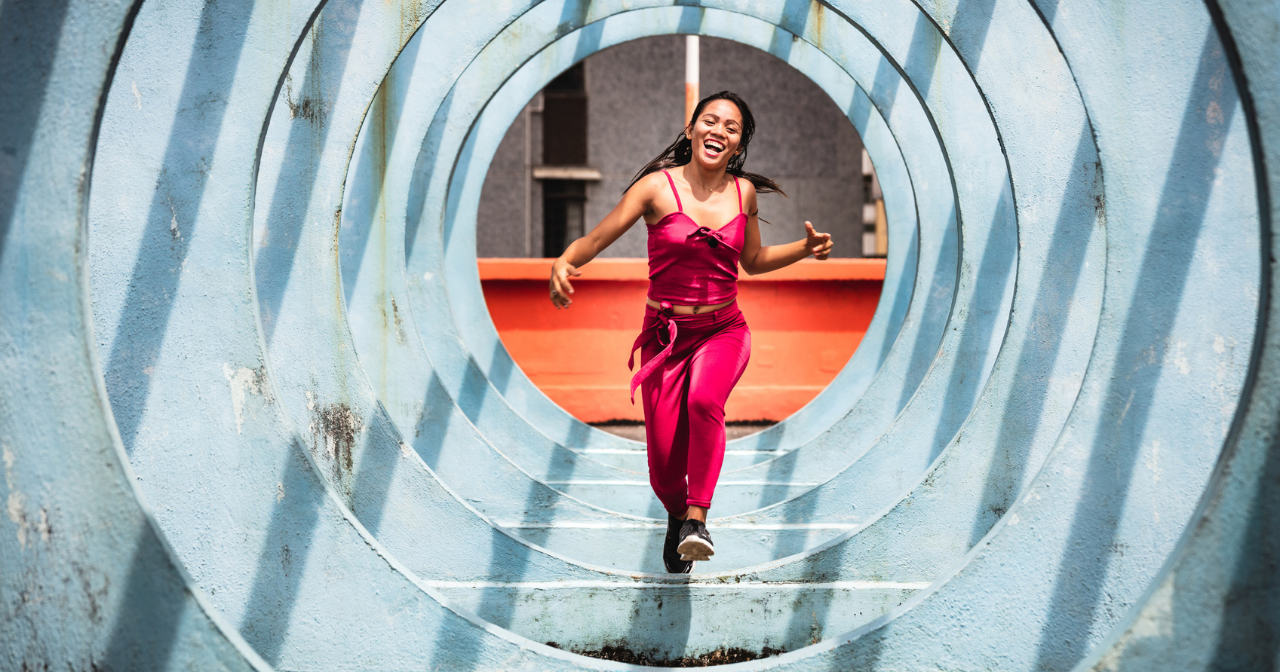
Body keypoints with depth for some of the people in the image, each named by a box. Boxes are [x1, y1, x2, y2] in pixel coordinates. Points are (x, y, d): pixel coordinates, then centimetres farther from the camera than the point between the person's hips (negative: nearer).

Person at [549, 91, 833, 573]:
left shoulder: (744, 191, 3)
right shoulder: (657, 187, -7)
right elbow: (594, 240, -7)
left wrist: (805, 248, 5)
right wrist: (564, 262, -28)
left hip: (724, 331, 1)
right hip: (665, 334, -1)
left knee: (704, 401, -34)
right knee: (665, 463, -5)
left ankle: (697, 517, -25)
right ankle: (676, 514, 30)